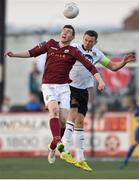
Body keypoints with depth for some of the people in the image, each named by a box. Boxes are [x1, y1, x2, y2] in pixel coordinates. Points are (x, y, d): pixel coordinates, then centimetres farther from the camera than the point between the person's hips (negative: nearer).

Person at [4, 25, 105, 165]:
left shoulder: (73, 51, 1)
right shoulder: (50, 44, 9)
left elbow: (89, 66, -9)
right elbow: (32, 53, 21)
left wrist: (100, 80, -22)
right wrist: (14, 54, 12)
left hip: (63, 87, 0)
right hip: (48, 86, 0)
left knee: (63, 119, -9)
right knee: (54, 109, -27)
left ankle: (53, 147, 17)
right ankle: (59, 143, -41)